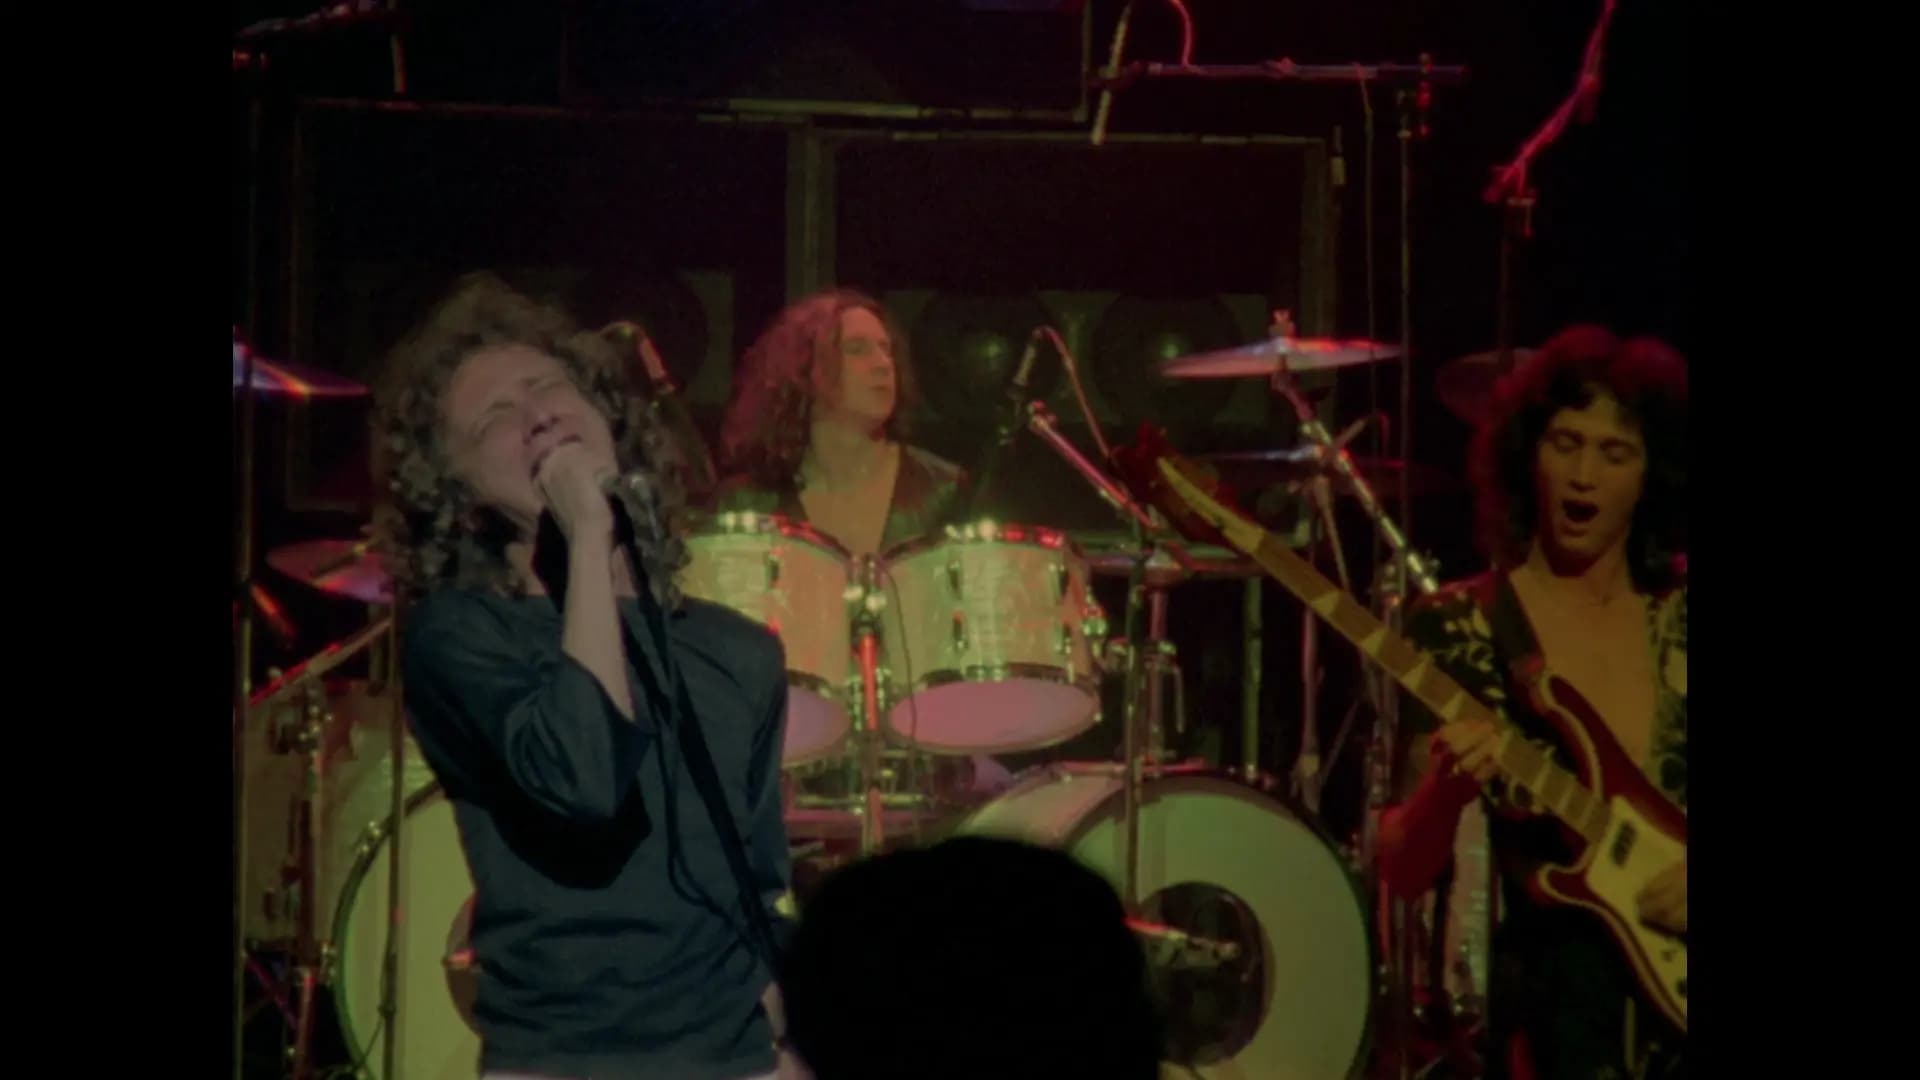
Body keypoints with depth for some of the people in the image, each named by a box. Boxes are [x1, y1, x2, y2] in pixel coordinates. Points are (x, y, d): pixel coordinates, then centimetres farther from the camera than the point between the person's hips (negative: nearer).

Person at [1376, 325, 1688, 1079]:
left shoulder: (1679, 613, 6)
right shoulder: (1458, 627, 0)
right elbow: (1403, 871, -3)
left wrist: (1690, 875, -7)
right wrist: (1447, 786, -23)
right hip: (1555, 983, -3)